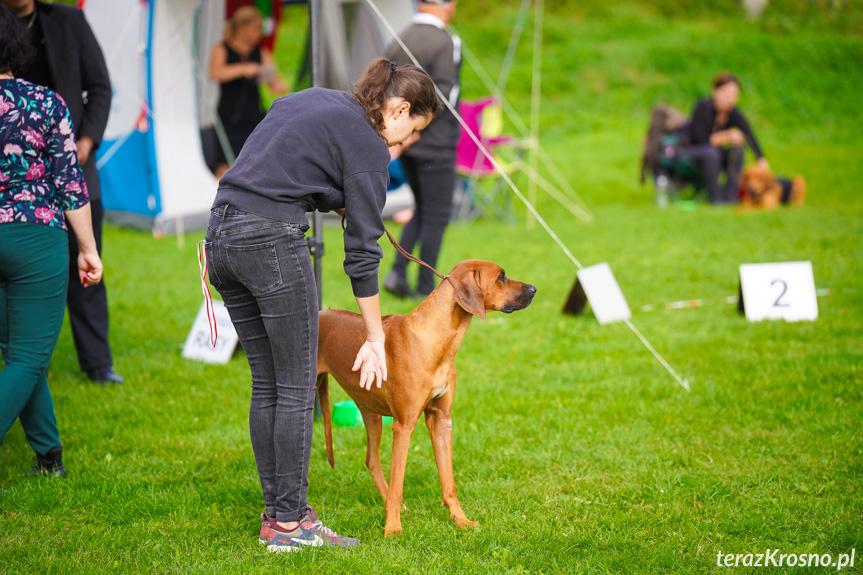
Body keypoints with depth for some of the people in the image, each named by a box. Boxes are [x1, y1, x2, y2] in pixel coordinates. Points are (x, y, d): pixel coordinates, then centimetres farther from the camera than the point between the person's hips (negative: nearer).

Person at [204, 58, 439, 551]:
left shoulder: (310, 99, 21)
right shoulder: (367, 144, -3)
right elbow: (362, 250, -4)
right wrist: (376, 339, 2)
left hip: (221, 235, 8)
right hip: (273, 241, -8)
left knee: (267, 386, 13)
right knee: (297, 389, 0)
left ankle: (275, 514, 17)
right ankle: (290, 523, 3)